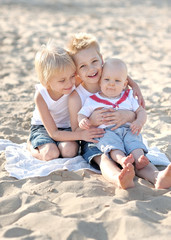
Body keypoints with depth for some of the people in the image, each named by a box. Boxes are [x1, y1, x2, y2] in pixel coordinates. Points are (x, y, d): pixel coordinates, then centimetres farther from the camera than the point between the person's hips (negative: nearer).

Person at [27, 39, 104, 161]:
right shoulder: (41, 96, -28)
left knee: (70, 151, -29)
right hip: (43, 127, -1)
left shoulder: (74, 84, -24)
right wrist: (81, 135, -36)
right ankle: (31, 145, 5)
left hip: (67, 127, 1)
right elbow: (54, 133, -26)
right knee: (50, 153, -27)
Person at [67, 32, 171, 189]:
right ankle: (119, 180, -65)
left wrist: (128, 116, -22)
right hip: (92, 141, -3)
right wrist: (92, 121, -24)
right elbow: (76, 132, -4)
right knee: (103, 158, -34)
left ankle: (158, 177, -53)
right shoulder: (76, 97, -7)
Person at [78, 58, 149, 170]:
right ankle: (121, 159, -58)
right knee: (111, 142, -35)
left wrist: (139, 122, -6)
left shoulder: (129, 97, 18)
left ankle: (139, 159, -49)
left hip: (128, 130, 3)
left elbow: (141, 111, 18)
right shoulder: (92, 101, 12)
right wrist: (83, 121, -13)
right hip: (106, 132, -3)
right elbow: (81, 114, 13)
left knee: (134, 141, -28)